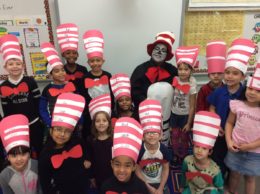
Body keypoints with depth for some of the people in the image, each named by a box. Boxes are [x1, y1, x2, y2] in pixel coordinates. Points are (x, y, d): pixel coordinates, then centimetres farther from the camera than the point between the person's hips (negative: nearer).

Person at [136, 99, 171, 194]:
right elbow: (137, 171, -14)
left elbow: (166, 169, -8)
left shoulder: (164, 149, -19)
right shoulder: (140, 151, -25)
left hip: (160, 183, 2)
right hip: (144, 184, -1)